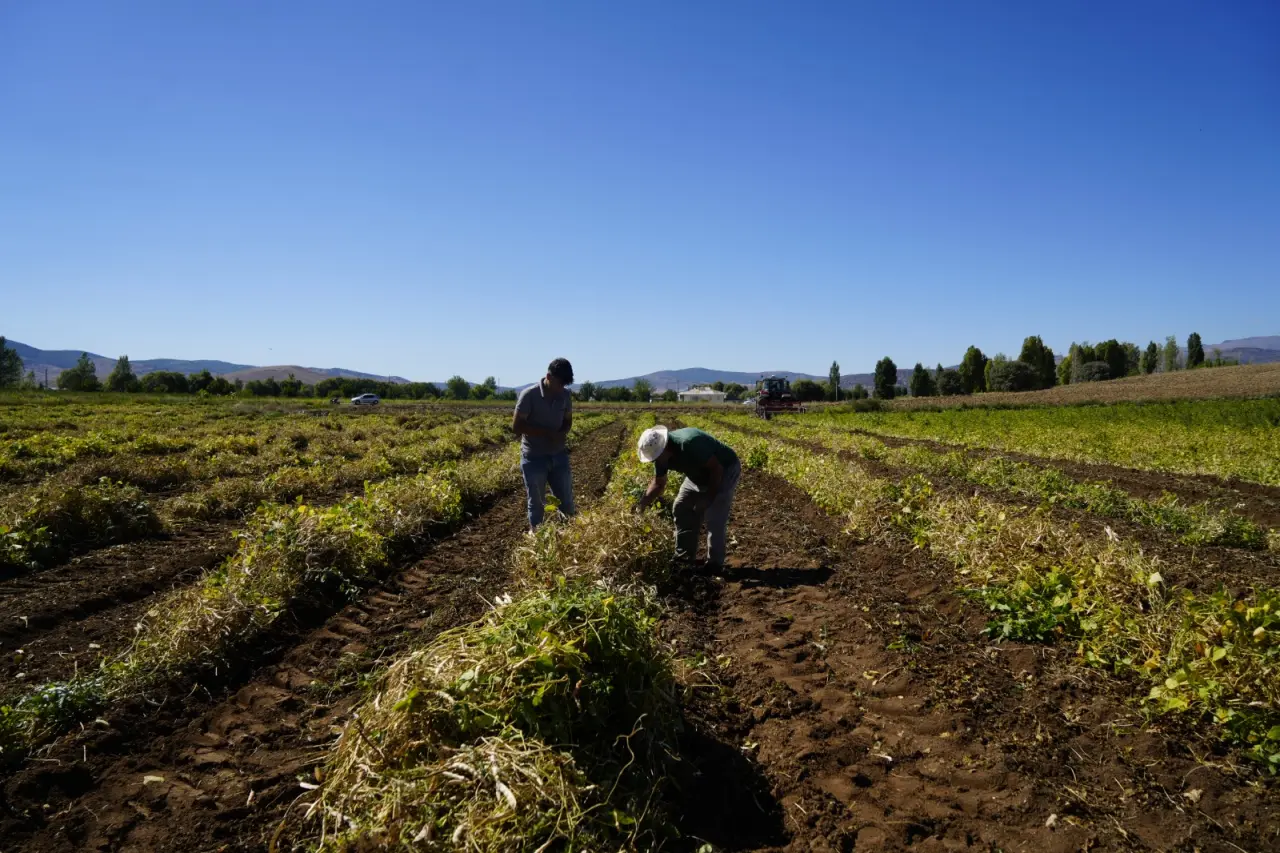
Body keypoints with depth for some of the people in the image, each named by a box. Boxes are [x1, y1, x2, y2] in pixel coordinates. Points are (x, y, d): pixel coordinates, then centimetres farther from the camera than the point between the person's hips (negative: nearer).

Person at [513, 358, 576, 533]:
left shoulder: (565, 395, -2)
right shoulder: (529, 395, -16)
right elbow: (516, 427, -15)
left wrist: (562, 434, -12)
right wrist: (547, 433, -20)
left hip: (558, 456, 4)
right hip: (534, 458, -4)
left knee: (566, 499, 10)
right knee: (536, 501, 6)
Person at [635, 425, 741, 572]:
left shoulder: (690, 443, -39)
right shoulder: (661, 453, -13)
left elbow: (716, 468, -31)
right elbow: (658, 483, 0)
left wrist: (709, 497, -23)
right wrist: (643, 502, -13)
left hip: (725, 470, -8)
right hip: (701, 475, 8)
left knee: (714, 517, -14)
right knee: (681, 509, 6)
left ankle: (715, 563, 2)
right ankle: (684, 557, 17)